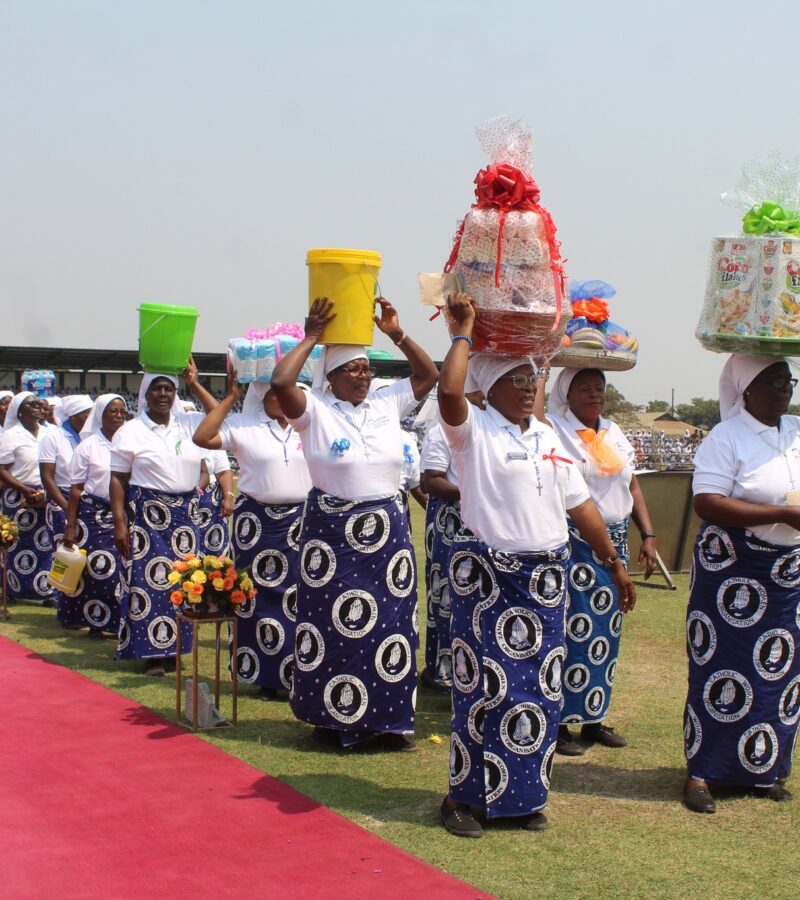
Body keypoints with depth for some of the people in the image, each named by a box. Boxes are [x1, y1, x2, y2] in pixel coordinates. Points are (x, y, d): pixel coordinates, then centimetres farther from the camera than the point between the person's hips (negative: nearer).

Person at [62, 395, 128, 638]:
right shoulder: (88, 446, 1)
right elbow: (76, 489, -1)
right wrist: (71, 526, -5)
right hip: (93, 515, -2)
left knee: (122, 570, -3)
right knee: (97, 570, -3)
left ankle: (118, 622, 8)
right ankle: (95, 623, 9)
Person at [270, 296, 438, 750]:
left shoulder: (387, 404, 8)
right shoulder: (316, 412, -5)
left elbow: (430, 375, 13)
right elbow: (280, 382, -21)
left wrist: (397, 333, 4)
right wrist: (311, 338, -11)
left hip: (388, 528, 4)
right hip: (333, 529, -4)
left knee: (392, 623, 5)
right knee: (337, 626, 1)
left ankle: (391, 717, 16)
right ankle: (335, 718, 13)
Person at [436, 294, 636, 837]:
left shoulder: (548, 438, 15)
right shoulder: (474, 432, -4)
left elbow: (580, 503, 18)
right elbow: (448, 393, -26)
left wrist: (615, 562, 18)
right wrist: (464, 333, -15)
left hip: (546, 575, 6)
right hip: (488, 575, -6)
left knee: (541, 689, 7)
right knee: (487, 687, -5)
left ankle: (522, 797, 20)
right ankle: (465, 796, 9)